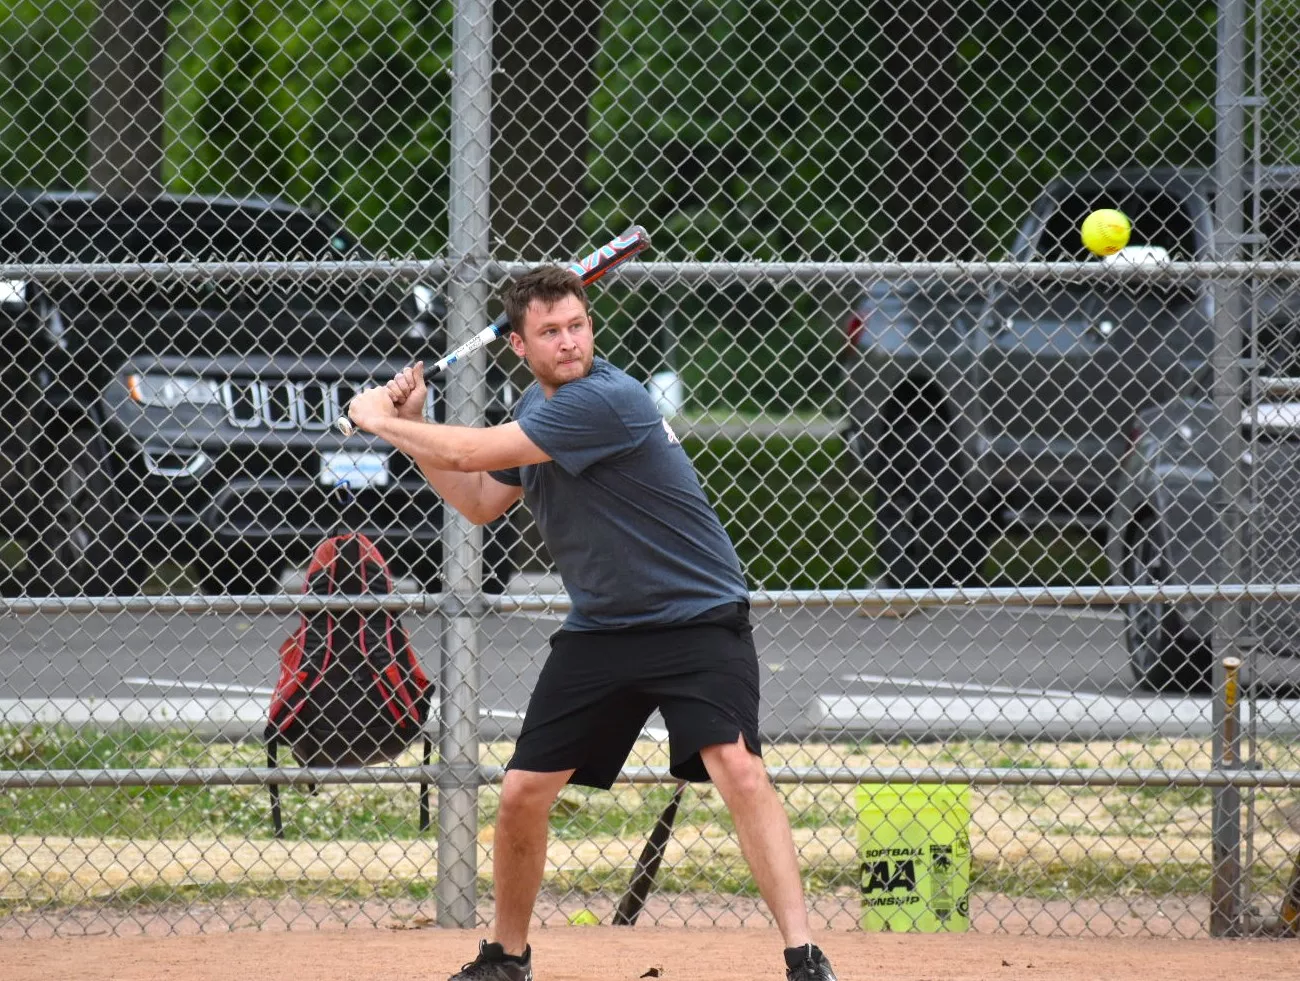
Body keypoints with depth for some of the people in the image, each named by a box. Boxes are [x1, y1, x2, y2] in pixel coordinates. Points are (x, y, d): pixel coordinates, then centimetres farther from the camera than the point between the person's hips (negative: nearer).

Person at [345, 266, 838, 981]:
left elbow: (472, 452, -23)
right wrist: (408, 424, 8)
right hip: (600, 628, 8)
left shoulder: (606, 400, -24)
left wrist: (379, 420, -7)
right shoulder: (538, 408, 6)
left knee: (738, 768, -26)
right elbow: (478, 503, 19)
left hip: (697, 620, -8)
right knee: (522, 793, 5)